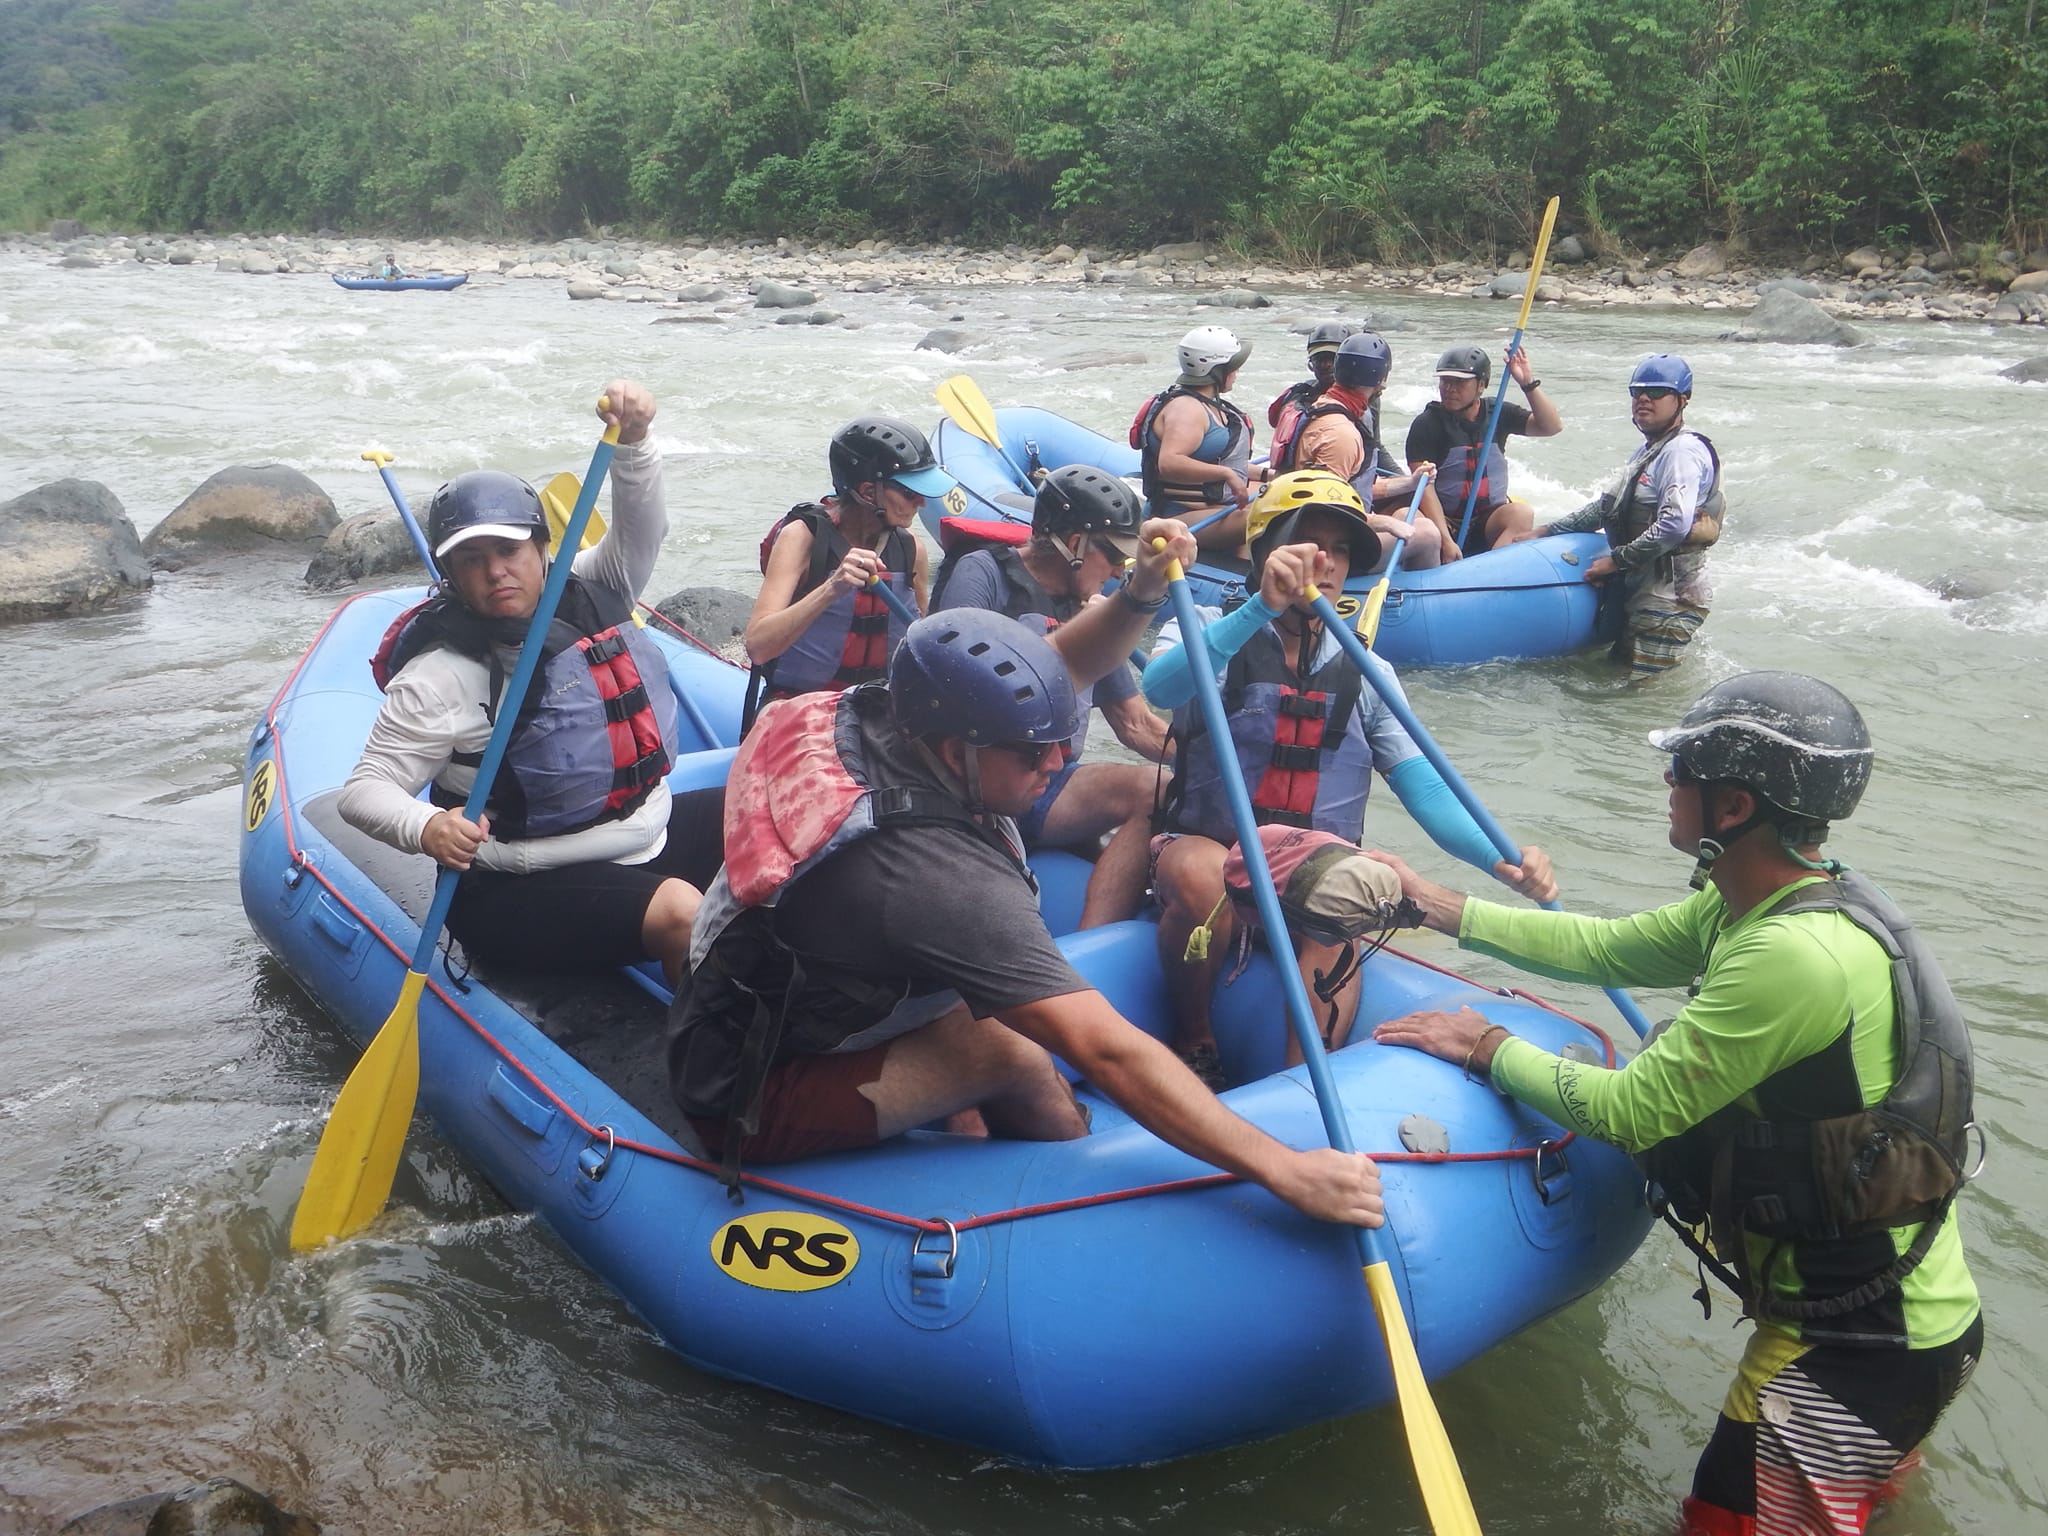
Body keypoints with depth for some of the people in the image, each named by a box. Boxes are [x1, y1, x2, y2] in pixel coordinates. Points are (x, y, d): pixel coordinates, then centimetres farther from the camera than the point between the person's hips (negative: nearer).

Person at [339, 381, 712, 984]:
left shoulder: (584, 597, 2)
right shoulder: (442, 675, -15)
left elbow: (640, 531, -6)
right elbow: (364, 789, -15)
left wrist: (632, 440, -26)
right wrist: (425, 827, -38)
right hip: (526, 889, -7)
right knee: (680, 913, -30)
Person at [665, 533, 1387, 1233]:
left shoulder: (878, 712, -12)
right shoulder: (946, 879, -35)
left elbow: (1059, 667, 2)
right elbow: (1106, 1051, -37)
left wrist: (1140, 593, -17)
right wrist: (1286, 1170, -36)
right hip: (751, 1109, -9)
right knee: (1012, 1056, -19)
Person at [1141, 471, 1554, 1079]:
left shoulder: (1364, 677, 11)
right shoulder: (1210, 634, 1)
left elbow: (1427, 793, 1)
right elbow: (1160, 689, -25)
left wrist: (1503, 862, -18)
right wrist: (1264, 605, -34)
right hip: (1202, 846, -2)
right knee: (1205, 879, -35)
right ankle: (1193, 1041, -11)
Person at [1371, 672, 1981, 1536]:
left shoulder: (1795, 956, -30)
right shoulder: (1759, 903, -2)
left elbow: (1631, 1110, -23)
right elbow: (1606, 948, 8)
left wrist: (1489, 1048, -10)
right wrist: (1440, 907, 8)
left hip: (1866, 1345, -9)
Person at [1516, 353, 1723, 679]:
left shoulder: (1683, 451, -14)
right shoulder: (1649, 451, 19)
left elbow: (1675, 524, -28)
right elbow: (1609, 507, 26)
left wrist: (1617, 560, -19)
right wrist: (1546, 532, 21)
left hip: (1669, 600, -10)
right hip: (1640, 590, 10)